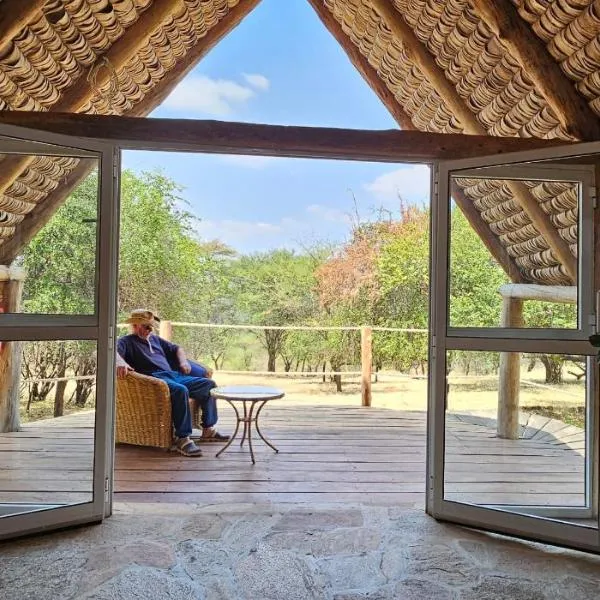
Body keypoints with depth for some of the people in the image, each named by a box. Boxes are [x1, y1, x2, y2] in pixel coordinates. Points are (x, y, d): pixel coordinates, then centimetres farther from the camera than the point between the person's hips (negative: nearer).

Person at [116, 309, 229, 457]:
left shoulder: (154, 339, 30)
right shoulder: (126, 342, 6)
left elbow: (177, 349, 37)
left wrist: (183, 361, 16)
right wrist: (120, 362, -39)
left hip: (174, 375, 8)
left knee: (208, 384, -2)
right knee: (180, 390, -37)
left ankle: (208, 430, 3)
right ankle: (182, 439, -35)